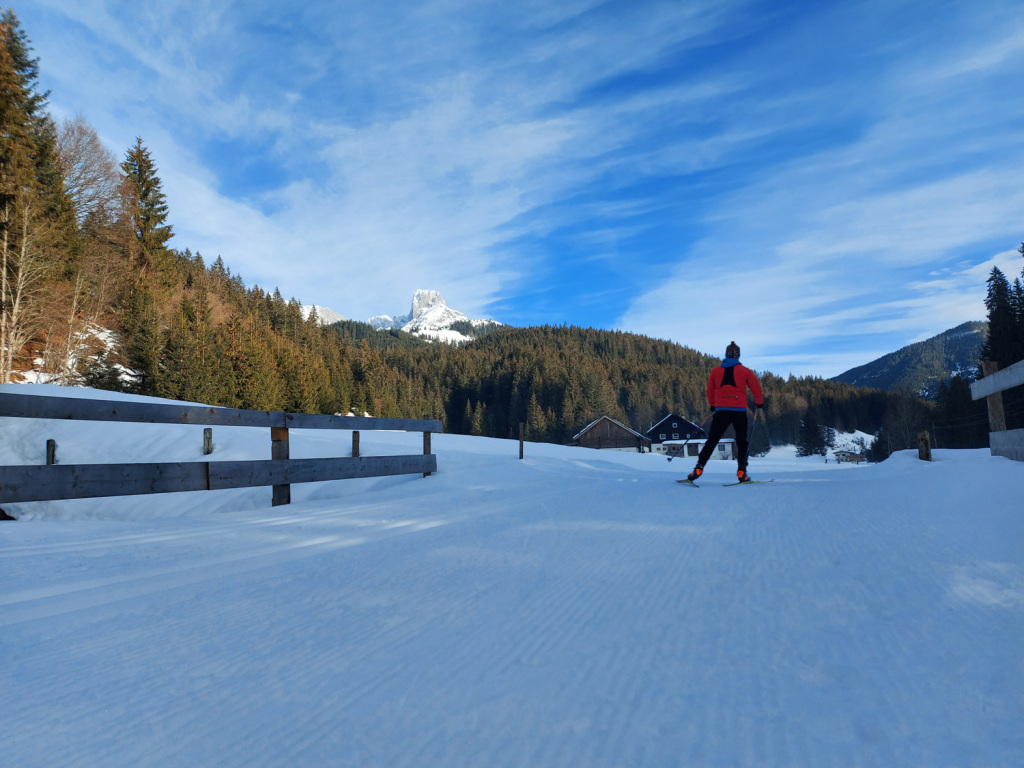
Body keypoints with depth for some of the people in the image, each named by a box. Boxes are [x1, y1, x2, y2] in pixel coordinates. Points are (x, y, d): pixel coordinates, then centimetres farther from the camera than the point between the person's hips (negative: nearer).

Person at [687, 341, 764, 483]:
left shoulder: (716, 371, 7)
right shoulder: (745, 371, 2)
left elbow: (710, 392, 16)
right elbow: (756, 389, 7)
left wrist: (713, 405, 33)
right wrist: (760, 403, 25)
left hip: (721, 411, 1)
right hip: (739, 411, -1)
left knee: (712, 440, 5)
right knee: (742, 442, 11)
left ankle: (699, 468, -5)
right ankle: (741, 472, 3)